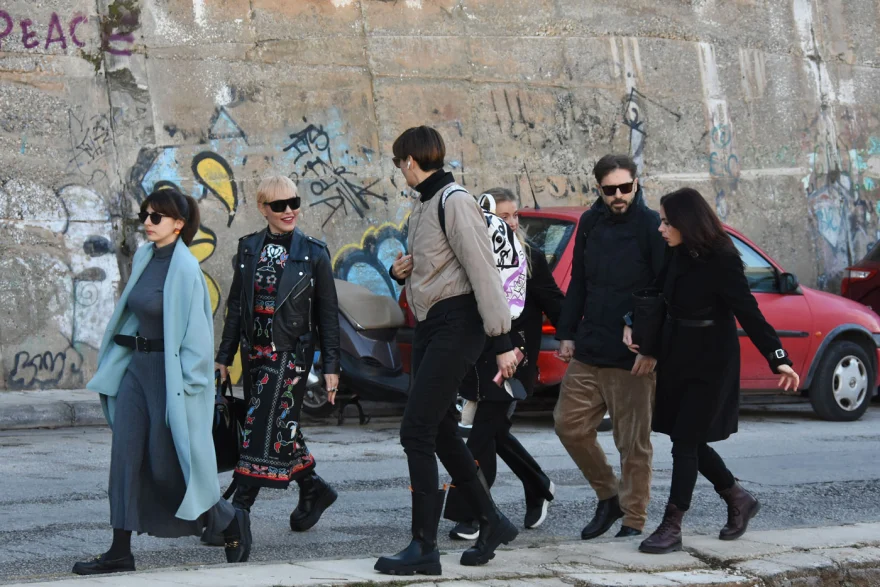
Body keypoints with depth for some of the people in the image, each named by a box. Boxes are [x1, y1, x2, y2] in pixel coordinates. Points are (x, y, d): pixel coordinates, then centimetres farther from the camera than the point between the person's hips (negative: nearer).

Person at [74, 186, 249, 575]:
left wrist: (187, 384, -18)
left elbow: (196, 329, -17)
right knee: (126, 456, 2)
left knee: (168, 464, 0)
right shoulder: (144, 258, 8)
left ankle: (231, 524, 21)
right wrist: (115, 362, 17)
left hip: (170, 372, -8)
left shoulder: (185, 269, -16)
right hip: (137, 367, 8)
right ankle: (120, 553, 5)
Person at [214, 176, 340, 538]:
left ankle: (237, 513, -13)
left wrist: (331, 366, -3)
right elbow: (236, 305, 13)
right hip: (255, 351, 5)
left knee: (263, 430, -11)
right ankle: (314, 490, 28)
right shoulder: (249, 249, 9)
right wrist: (224, 356, 10)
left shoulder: (313, 254, -1)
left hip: (291, 352, -5)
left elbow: (327, 314, 0)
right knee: (279, 430, 8)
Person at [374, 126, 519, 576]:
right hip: (429, 325, 10)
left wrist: (502, 341, -23)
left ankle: (424, 548, -8)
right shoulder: (422, 206, 15)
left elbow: (483, 271, -19)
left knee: (417, 431, -12)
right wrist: (400, 271, 2)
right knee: (441, 432, 13)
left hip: (456, 324, -10)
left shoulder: (454, 202, -14)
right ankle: (491, 522, 25)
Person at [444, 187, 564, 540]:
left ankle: (468, 516, -1)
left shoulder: (531, 259, -1)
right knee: (495, 433, 12)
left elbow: (553, 303, 1)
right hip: (478, 361, 3)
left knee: (485, 433, -6)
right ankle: (539, 488, 35)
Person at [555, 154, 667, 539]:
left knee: (633, 443, 0)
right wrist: (567, 333, 13)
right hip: (588, 351, 6)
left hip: (633, 358, -6)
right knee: (569, 424, 7)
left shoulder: (652, 227, -7)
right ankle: (608, 497, 24)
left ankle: (634, 520, 12)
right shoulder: (590, 223, 10)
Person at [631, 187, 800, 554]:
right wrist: (632, 324, 1)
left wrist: (778, 358, -26)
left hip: (710, 363, -7)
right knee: (690, 441, 13)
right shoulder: (680, 255, 3)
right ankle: (739, 500, 33)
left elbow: (748, 312, -20)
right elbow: (658, 296, 16)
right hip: (677, 358, 7)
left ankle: (672, 528, 1)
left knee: (685, 442, -6)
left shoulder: (722, 260, -17)